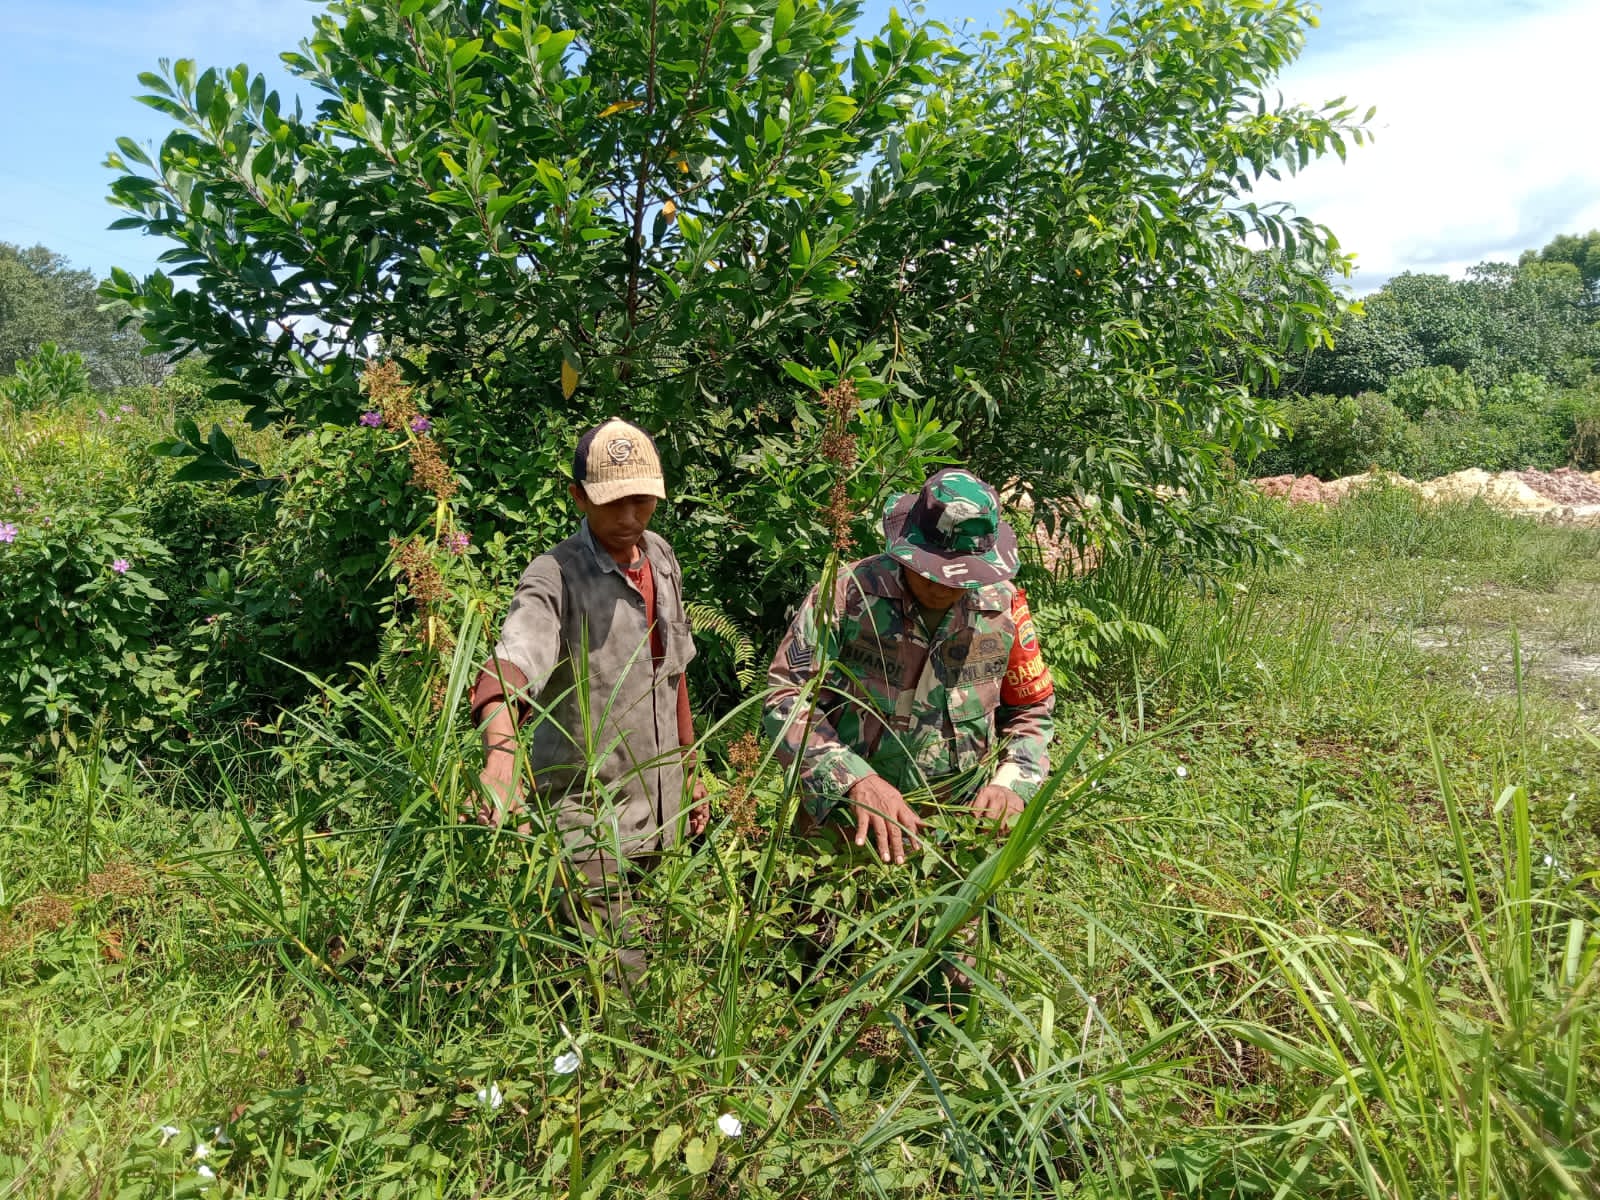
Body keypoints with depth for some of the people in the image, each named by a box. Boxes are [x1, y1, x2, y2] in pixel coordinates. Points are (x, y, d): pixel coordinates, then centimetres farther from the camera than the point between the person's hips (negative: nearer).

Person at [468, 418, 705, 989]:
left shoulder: (662, 558, 5)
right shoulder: (554, 577, -17)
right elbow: (512, 662, -36)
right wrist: (501, 751, -55)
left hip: (662, 811, 6)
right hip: (588, 815, -6)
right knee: (618, 984, -1)